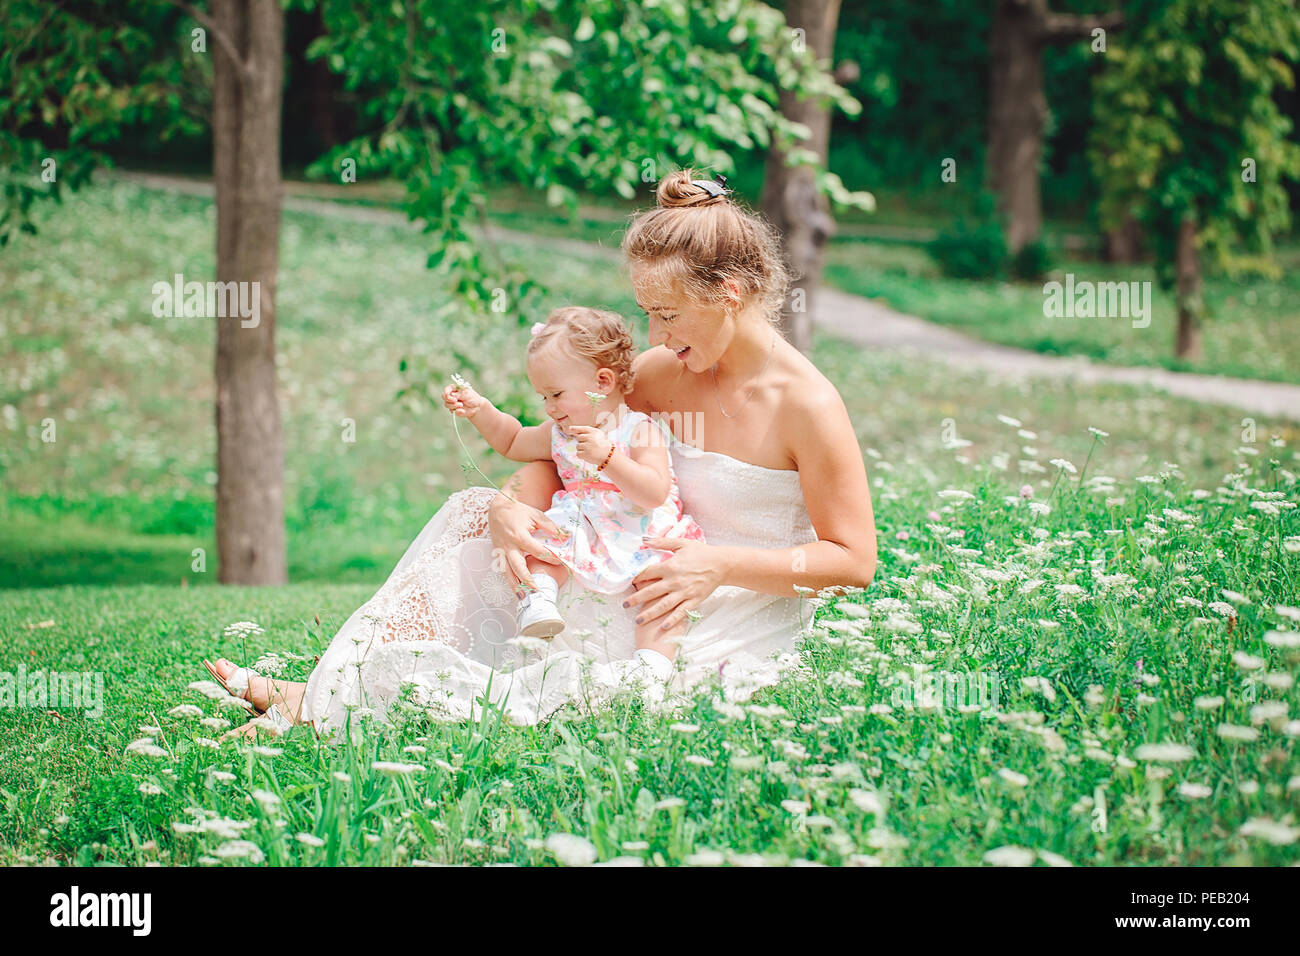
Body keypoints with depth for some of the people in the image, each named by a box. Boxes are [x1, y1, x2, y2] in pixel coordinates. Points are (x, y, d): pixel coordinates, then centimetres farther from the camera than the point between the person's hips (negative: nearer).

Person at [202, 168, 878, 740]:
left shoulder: (807, 404, -17)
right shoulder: (663, 371, 2)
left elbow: (853, 560, -14)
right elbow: (558, 448, 6)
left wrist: (721, 565, -24)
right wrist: (515, 510, -16)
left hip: (731, 644, -7)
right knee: (475, 513, -2)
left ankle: (321, 702, -20)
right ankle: (337, 684, -13)